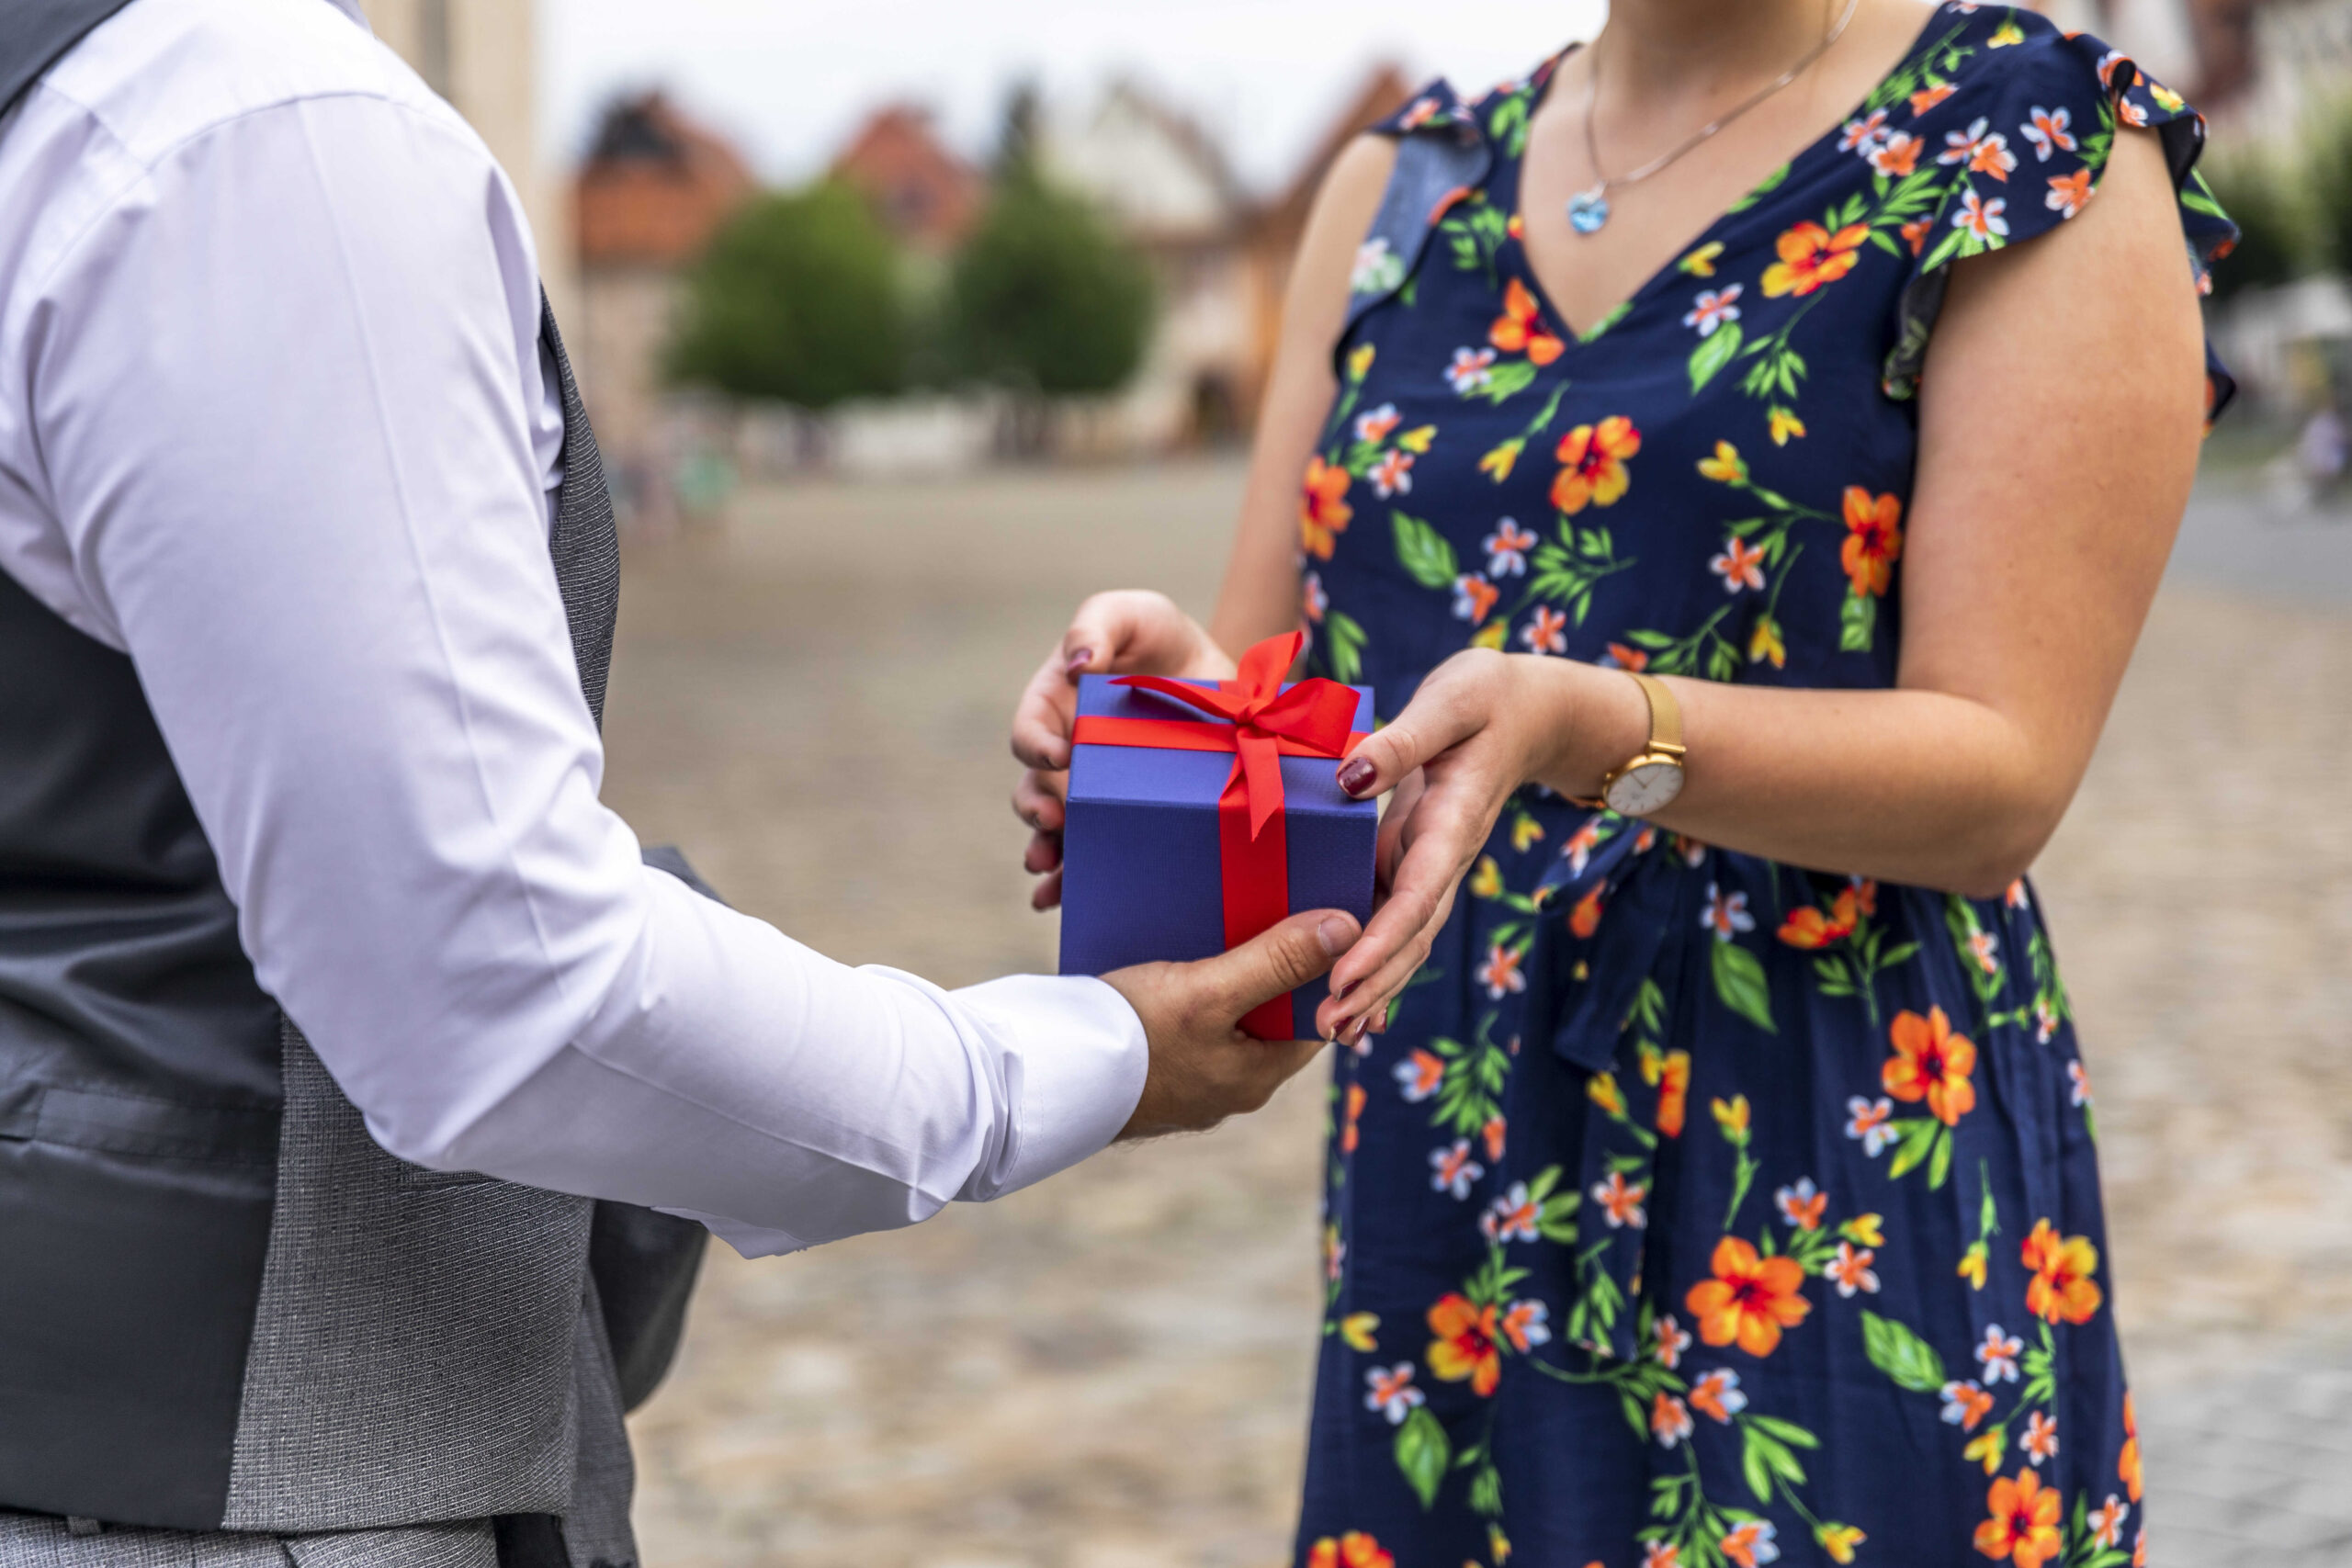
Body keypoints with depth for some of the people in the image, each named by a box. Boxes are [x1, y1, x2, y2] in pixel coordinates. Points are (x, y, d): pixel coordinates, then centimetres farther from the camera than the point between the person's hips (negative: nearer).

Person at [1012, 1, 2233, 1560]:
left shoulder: (2040, 147, -4)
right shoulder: (1405, 185, 11)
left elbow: (2005, 773, -12)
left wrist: (1578, 727, -27)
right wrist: (1171, 692, -15)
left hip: (1844, 1195, -4)